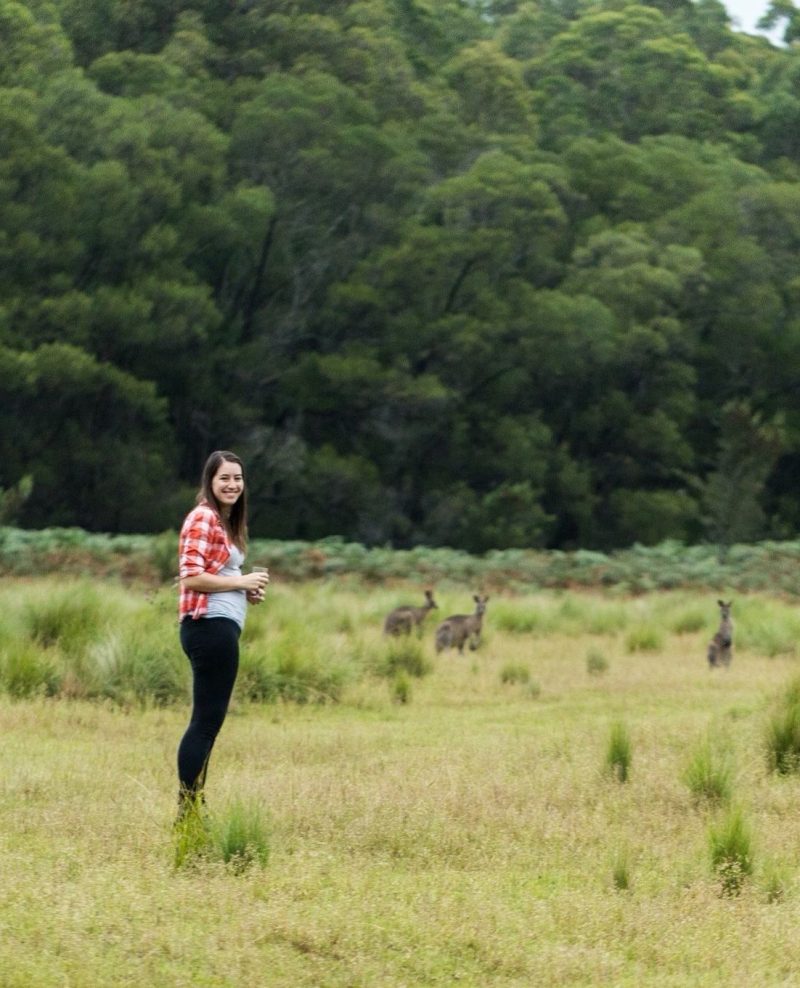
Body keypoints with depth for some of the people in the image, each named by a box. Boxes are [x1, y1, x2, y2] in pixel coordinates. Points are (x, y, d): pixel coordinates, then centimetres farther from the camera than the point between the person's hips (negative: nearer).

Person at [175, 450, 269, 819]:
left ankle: (192, 809, 17)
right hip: (210, 625, -11)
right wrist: (242, 582, -13)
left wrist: (246, 591, 12)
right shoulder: (203, 518, -10)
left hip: (220, 627, 11)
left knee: (208, 721, 13)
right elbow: (191, 577, -19)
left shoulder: (224, 522, 21)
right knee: (207, 720, -10)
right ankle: (187, 811, -9)